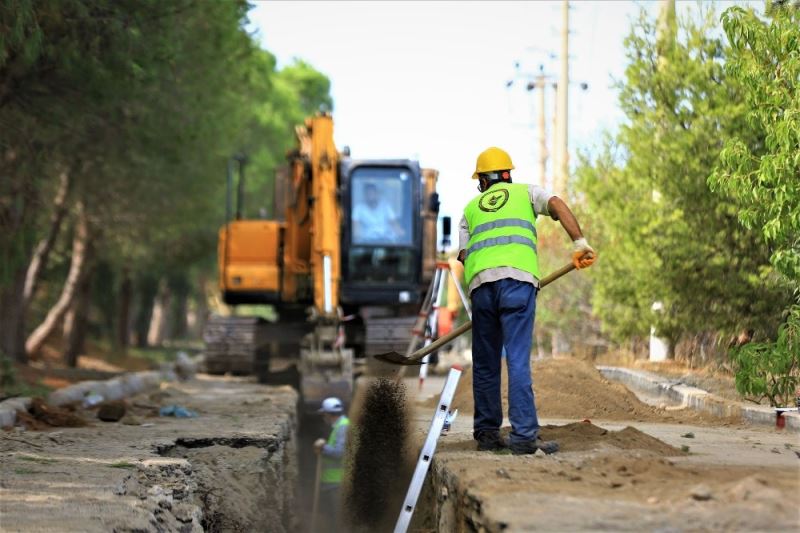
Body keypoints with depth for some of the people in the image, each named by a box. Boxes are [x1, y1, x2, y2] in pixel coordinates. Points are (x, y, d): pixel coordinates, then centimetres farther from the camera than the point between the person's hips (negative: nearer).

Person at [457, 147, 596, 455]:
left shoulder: (470, 209, 28)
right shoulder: (525, 193, 23)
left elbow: (464, 255, 17)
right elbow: (557, 205, 3)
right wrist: (580, 243, -3)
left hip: (480, 283, 2)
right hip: (518, 278, -2)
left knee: (485, 363, 12)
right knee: (518, 360, -7)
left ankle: (487, 433, 16)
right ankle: (524, 435, -13)